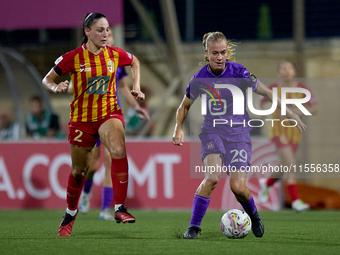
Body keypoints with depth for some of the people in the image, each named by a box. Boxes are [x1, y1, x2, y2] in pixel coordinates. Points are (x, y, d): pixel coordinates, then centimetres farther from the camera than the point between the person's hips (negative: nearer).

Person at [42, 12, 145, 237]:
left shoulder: (115, 54, -3)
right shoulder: (73, 58, -11)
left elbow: (135, 62, 20)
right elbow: (47, 79, -2)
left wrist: (137, 87, 9)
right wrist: (56, 88, -23)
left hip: (109, 113, 1)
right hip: (82, 118, -1)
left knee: (119, 151, -30)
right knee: (79, 170, 10)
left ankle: (120, 208, -26)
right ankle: (71, 212, 37)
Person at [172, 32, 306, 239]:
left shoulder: (238, 73, -11)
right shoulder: (199, 80, -5)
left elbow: (266, 92, 1)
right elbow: (185, 106, 13)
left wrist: (289, 113, -1)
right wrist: (178, 129, -2)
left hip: (238, 132, 0)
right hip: (212, 131, 0)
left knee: (238, 187, -12)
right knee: (212, 177, -26)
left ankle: (253, 215, 22)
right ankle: (194, 226, -14)